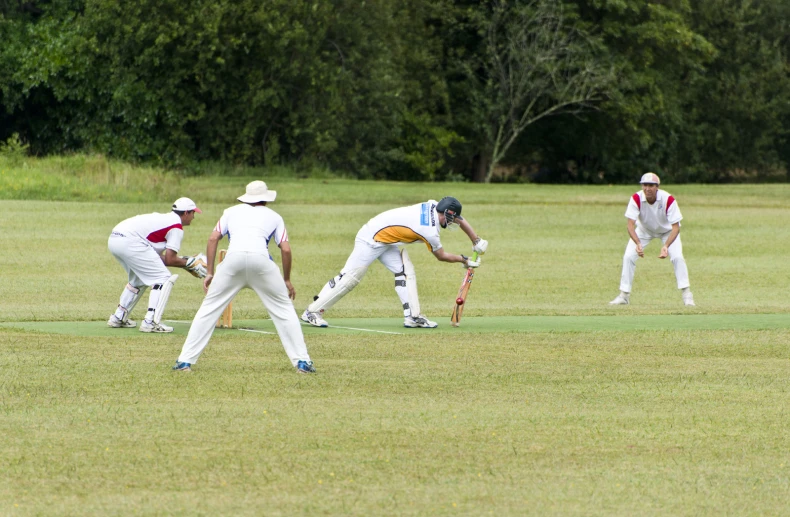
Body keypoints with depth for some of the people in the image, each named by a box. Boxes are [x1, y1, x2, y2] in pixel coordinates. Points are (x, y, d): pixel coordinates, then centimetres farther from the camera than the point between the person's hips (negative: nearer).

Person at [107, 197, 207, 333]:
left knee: (139, 279, 29)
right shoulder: (177, 227, 0)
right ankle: (150, 322, -10)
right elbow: (169, 260, -3)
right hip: (130, 243, -10)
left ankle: (118, 318, 29)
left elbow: (158, 257, 22)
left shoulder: (165, 219, 27)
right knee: (164, 279, -2)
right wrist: (189, 263, 11)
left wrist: (185, 261, 23)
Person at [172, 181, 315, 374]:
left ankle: (185, 361, 5)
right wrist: (287, 280, 26)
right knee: (283, 309, 14)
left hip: (233, 258, 0)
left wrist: (209, 273, 18)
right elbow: (286, 249, 16)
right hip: (261, 260, 0)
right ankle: (302, 361, 8)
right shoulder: (274, 216, 26)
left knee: (209, 307, 11)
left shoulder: (232, 211, 28)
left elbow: (213, 239, 16)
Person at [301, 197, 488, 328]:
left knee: (406, 272, 1)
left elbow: (459, 219, 15)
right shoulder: (430, 232, -23)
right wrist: (465, 261, 8)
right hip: (371, 240, -10)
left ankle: (413, 316, -1)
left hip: (386, 242, 10)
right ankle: (312, 312, -5)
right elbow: (441, 256, -5)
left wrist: (477, 241, 14)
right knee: (350, 277, -9)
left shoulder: (433, 206, -2)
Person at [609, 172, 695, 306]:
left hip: (667, 230, -1)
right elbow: (630, 225, -34)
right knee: (628, 257, -11)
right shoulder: (636, 199, -31)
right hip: (644, 230, 1)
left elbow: (676, 227, -33)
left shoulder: (668, 200, -35)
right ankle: (624, 295, 1)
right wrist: (638, 244, -51)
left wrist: (666, 246, -48)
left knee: (677, 257, -20)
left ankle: (686, 294, -8)